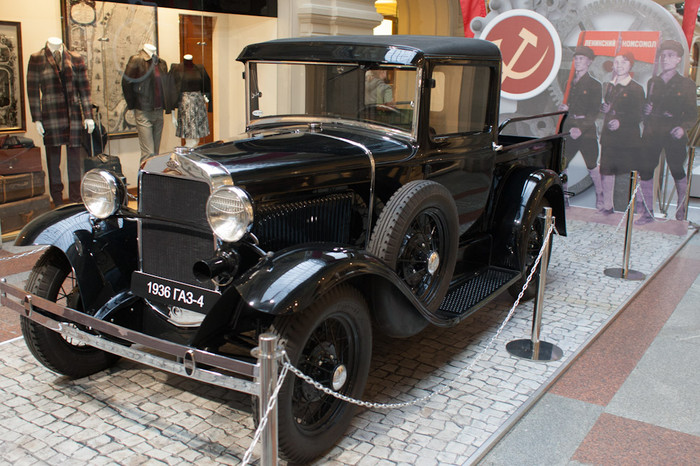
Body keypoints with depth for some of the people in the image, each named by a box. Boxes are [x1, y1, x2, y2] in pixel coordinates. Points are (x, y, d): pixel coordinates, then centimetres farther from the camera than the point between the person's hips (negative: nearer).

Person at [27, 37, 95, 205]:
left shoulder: (76, 59, 9)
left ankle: (75, 201, 12)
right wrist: (37, 118, -3)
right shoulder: (36, 59, 4)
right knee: (53, 159, 3)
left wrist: (88, 115, 3)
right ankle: (58, 203, 10)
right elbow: (33, 90, 3)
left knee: (74, 158, 4)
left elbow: (84, 89, 9)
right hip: (50, 115, -1)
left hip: (73, 114, 1)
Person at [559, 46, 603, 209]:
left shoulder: (594, 85, -3)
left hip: (587, 130, -5)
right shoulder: (571, 83, 14)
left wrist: (581, 128, -22)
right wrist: (565, 107, -1)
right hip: (569, 129, 5)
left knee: (592, 166, 1)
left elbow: (594, 112, -9)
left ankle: (600, 196, 18)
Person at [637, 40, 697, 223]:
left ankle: (681, 209, 23)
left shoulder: (686, 84, 2)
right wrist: (646, 111, -4)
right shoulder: (652, 82, 13)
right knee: (645, 169, -3)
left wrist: (683, 127, -18)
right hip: (652, 133, 3)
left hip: (674, 134, -3)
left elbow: (692, 113, 0)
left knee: (677, 170, 5)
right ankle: (647, 211, 6)